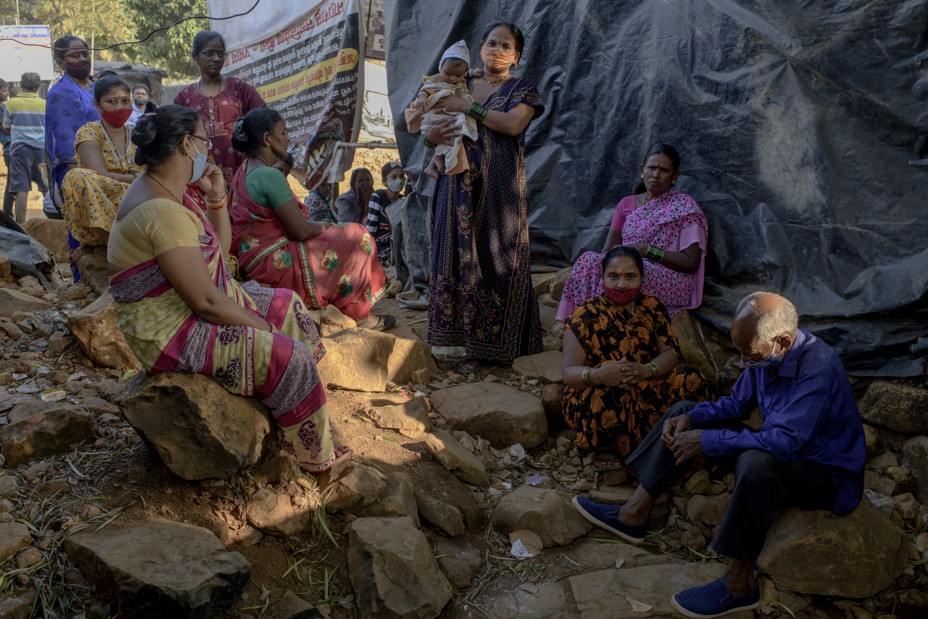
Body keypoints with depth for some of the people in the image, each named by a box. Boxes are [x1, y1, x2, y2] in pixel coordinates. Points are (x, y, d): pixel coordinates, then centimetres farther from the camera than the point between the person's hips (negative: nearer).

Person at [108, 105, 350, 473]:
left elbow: (220, 253, 14)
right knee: (289, 356, -16)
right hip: (171, 333, -11)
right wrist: (258, 325, -13)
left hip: (191, 310, 11)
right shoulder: (163, 212, -27)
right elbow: (205, 302, -27)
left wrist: (216, 198, 3)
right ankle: (316, 456, 3)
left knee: (286, 305, 16)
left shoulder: (167, 193, 6)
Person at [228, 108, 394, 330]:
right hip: (276, 263, -11)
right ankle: (358, 314, 12)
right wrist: (323, 226, -1)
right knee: (356, 238, 0)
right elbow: (301, 230, -20)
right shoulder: (269, 175, -21)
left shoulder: (245, 170, 10)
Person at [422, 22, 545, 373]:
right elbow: (432, 127, 18)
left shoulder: (522, 90, 6)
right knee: (457, 256, 1)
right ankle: (456, 340, 7)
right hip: (459, 187, 4)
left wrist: (468, 107, -11)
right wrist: (432, 137, -5)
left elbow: (513, 124, -13)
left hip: (499, 188, -3)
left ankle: (484, 347, 3)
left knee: (492, 260, -4)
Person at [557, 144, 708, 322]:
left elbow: (691, 263, -5)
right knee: (589, 260, -26)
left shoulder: (685, 207, 2)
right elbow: (607, 251, 10)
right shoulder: (626, 204, 17)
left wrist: (646, 250, -13)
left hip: (671, 282, -4)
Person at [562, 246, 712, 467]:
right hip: (591, 397, -4)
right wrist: (597, 375, -37)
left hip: (646, 388, 4)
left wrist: (646, 370, -24)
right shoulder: (586, 315, -8)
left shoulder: (651, 307, 5)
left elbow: (671, 353, -1)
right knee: (610, 393, -37)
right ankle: (603, 446, -10)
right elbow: (569, 372, -14)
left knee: (691, 380, -17)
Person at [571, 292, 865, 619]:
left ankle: (740, 583, -24)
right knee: (684, 411, 5)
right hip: (785, 448, 9)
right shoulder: (766, 352, -7)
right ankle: (634, 515, 1)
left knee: (756, 464, -42)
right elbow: (736, 403, 6)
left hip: (825, 474, -8)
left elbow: (784, 441, -38)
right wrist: (691, 418, -12)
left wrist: (707, 441, -33)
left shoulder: (818, 368, -32)